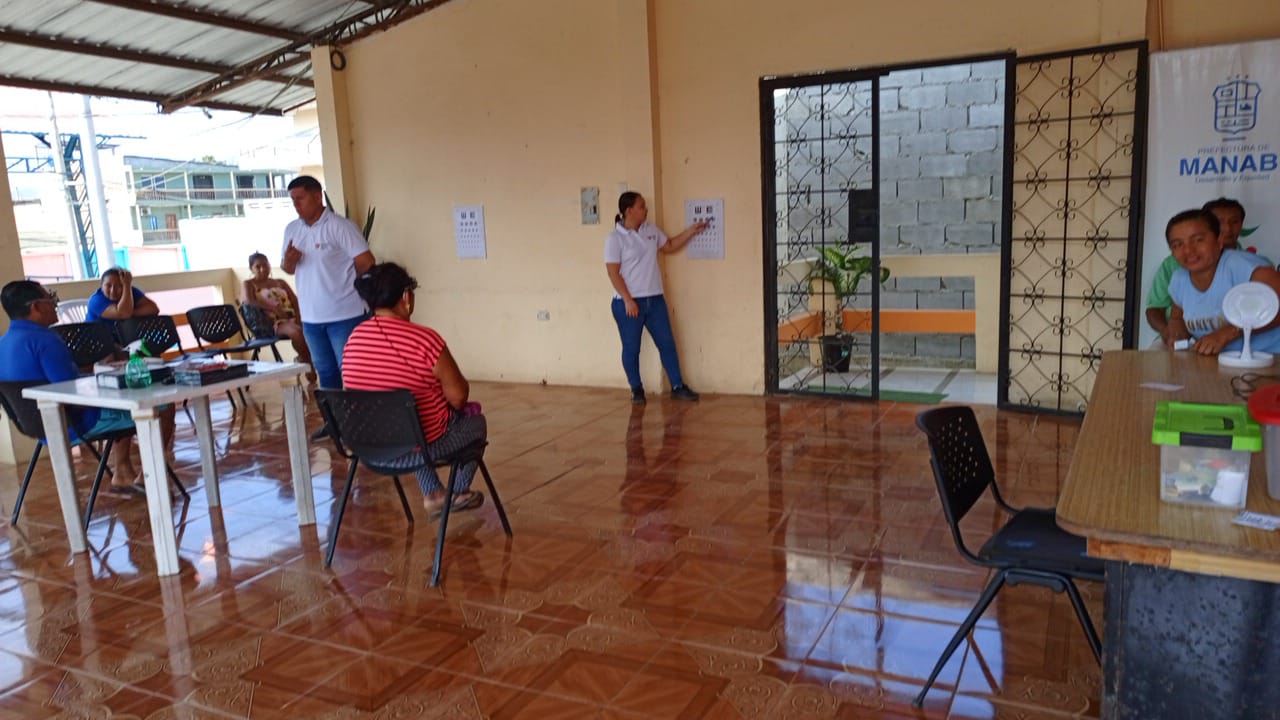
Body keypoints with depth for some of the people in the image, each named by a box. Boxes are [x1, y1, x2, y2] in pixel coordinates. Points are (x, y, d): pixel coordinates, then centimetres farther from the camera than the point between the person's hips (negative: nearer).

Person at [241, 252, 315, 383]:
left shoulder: (280, 282, 26)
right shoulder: (248, 285, 15)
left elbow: (295, 300, 14)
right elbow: (248, 302, -7)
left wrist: (299, 316, -8)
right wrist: (273, 308, -19)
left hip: (292, 318, 4)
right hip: (272, 322, -4)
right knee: (296, 331, -37)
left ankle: (303, 359, -17)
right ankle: (308, 363, -20)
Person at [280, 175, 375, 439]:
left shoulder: (340, 226, -12)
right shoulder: (292, 229, 9)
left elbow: (366, 263, -14)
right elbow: (288, 269, 16)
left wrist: (362, 295, -6)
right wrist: (288, 261, -7)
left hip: (345, 315, -7)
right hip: (311, 317, 7)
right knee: (325, 371, 17)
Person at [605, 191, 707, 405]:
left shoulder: (651, 230, 8)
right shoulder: (615, 239, -10)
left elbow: (669, 246, 24)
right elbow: (613, 273, -13)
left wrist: (691, 231, 14)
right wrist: (628, 300, -19)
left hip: (655, 299, 6)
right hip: (628, 303, -6)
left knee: (667, 343, 6)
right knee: (631, 348, 5)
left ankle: (677, 386, 15)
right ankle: (636, 389, 20)